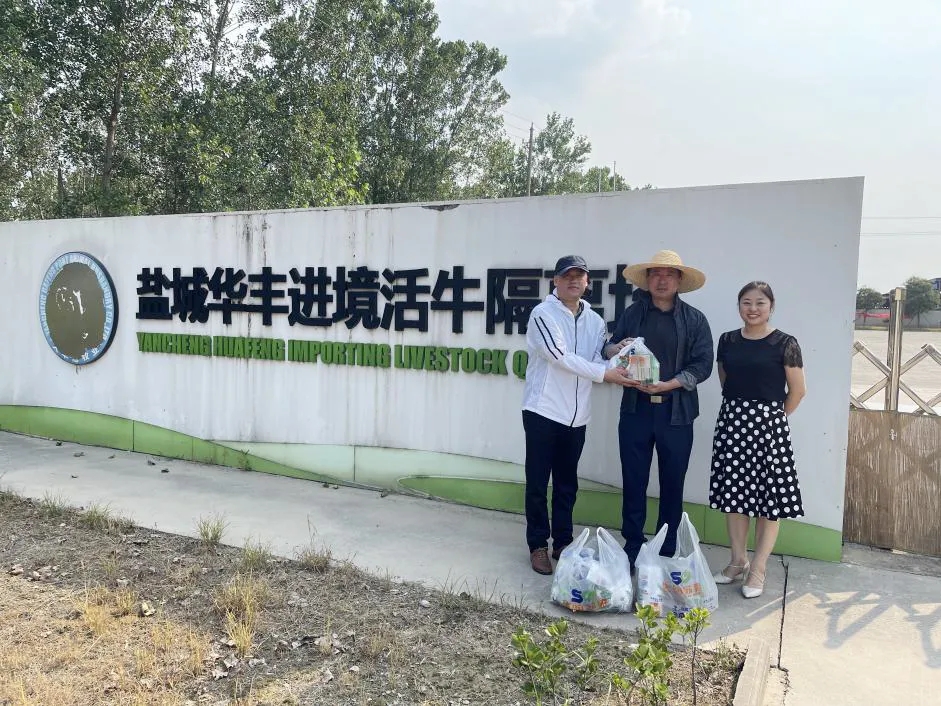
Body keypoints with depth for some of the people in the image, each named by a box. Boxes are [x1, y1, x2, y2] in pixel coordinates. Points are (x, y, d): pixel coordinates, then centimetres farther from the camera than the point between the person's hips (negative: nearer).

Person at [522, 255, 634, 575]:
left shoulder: (595, 321, 10)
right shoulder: (543, 314, -7)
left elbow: (598, 361, 4)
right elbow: (561, 357, -17)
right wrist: (604, 373, -19)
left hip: (577, 415, 5)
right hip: (543, 411, -5)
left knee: (567, 485, 14)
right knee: (538, 484, 3)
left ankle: (563, 543, 26)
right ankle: (538, 546, 15)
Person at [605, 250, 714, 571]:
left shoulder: (695, 319, 1)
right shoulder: (632, 313, 7)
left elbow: (702, 365, -4)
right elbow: (610, 350, 12)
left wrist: (668, 385, -18)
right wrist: (617, 349, -13)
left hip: (676, 413, -1)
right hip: (636, 410, 1)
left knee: (672, 484, 9)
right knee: (633, 483, 7)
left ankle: (667, 552, 24)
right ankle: (632, 549, 20)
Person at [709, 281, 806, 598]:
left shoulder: (785, 343, -5)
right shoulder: (727, 340, 6)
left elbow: (797, 390, -1)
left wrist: (774, 418, 5)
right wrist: (739, 407, 13)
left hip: (768, 424, -4)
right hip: (732, 421, 4)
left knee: (769, 498, 1)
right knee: (734, 492, 9)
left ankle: (758, 569, 13)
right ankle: (737, 561, 24)